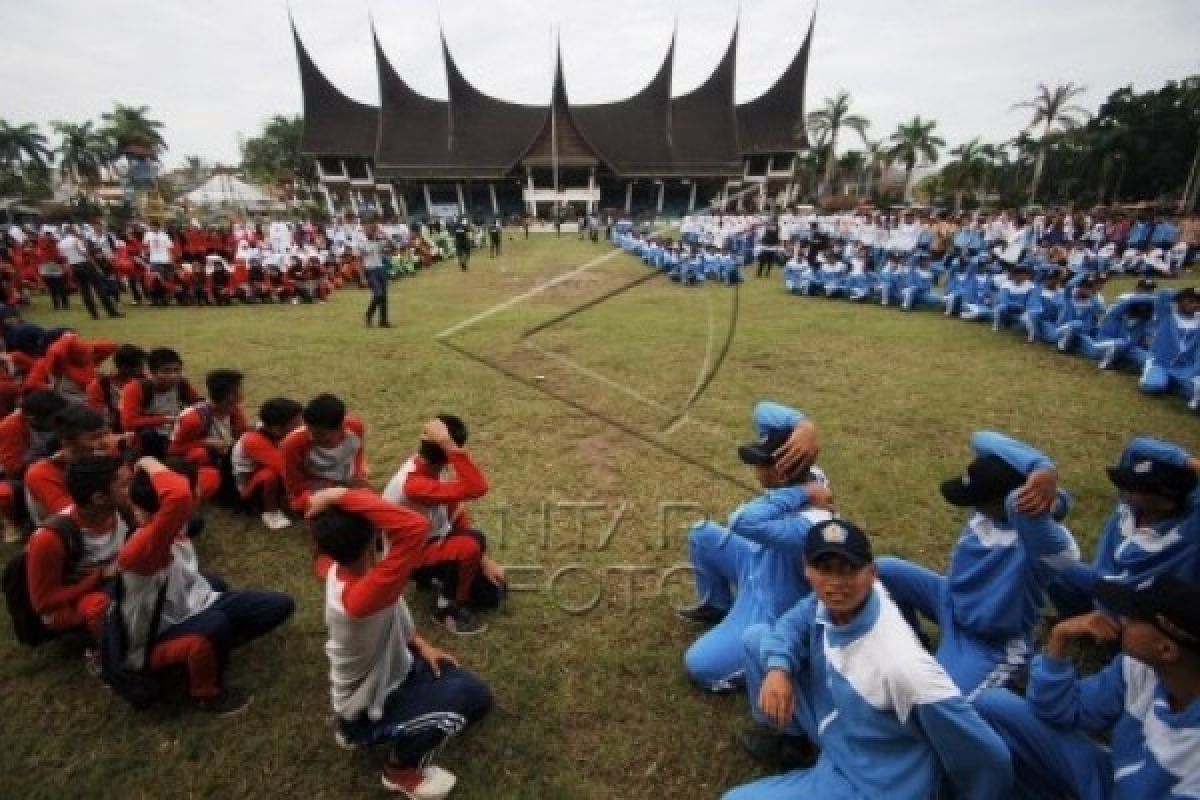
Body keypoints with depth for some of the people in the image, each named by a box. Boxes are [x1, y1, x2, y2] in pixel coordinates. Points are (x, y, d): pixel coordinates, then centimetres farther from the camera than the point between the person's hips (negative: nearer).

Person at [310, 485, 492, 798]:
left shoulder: (339, 566, -17)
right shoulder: (360, 597, -44)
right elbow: (415, 527, -61)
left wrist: (420, 644, -1)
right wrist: (342, 495, -54)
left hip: (388, 670, 7)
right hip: (365, 715, -7)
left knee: (479, 696, 5)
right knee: (467, 696, -27)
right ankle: (401, 771, 0)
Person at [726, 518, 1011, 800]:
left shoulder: (900, 660, -39)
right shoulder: (833, 598, -18)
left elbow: (987, 756, -31)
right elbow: (793, 624, 1)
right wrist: (778, 667, -20)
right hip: (834, 729, 7)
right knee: (758, 637, 3)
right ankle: (789, 734, 22)